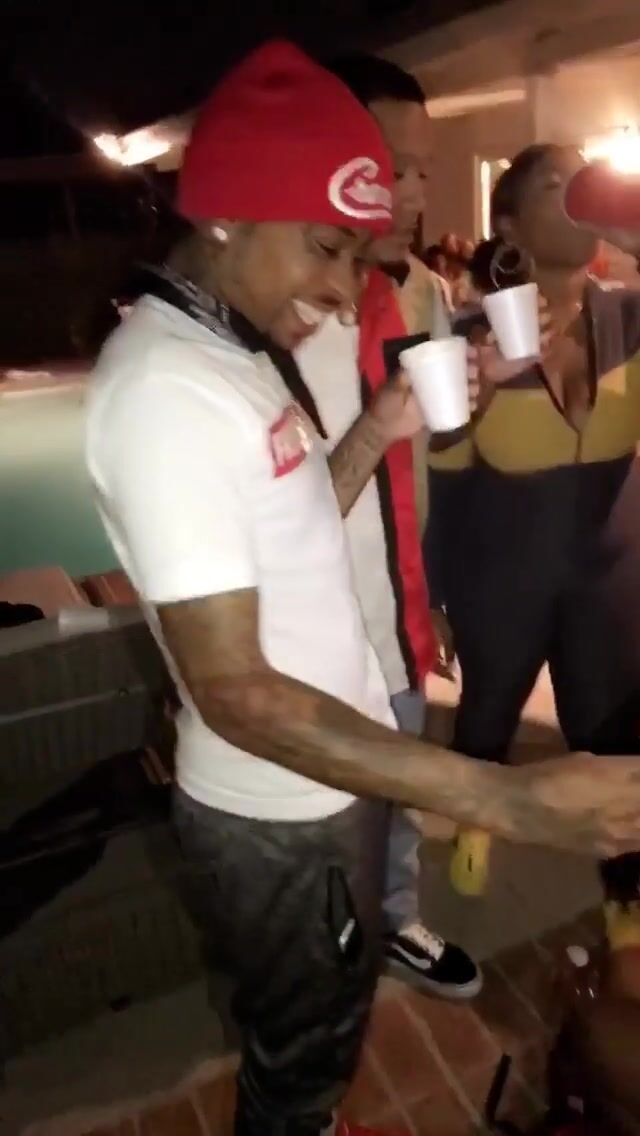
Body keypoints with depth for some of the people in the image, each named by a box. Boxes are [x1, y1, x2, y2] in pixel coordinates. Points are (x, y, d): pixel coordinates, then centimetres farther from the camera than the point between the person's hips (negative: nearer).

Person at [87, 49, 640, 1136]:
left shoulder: (235, 350, 4)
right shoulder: (161, 386, -26)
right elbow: (235, 694, -30)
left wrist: (377, 432, -2)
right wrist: (511, 798, -32)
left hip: (330, 777, 9)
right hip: (280, 812, -8)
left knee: (323, 1029, 30)